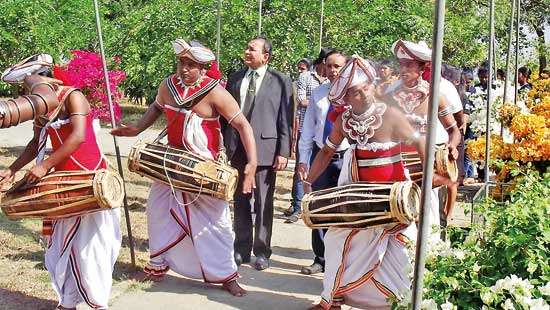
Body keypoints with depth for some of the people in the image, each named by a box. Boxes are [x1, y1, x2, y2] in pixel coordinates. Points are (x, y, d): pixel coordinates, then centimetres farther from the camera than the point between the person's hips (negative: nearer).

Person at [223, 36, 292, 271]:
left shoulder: (280, 81, 1)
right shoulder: (235, 79, 12)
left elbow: (285, 119, -3)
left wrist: (284, 152, -8)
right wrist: (222, 144, 7)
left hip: (265, 149, -4)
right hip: (237, 148, 4)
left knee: (263, 203, 3)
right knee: (240, 201, 11)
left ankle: (262, 251, 15)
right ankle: (241, 249, 22)